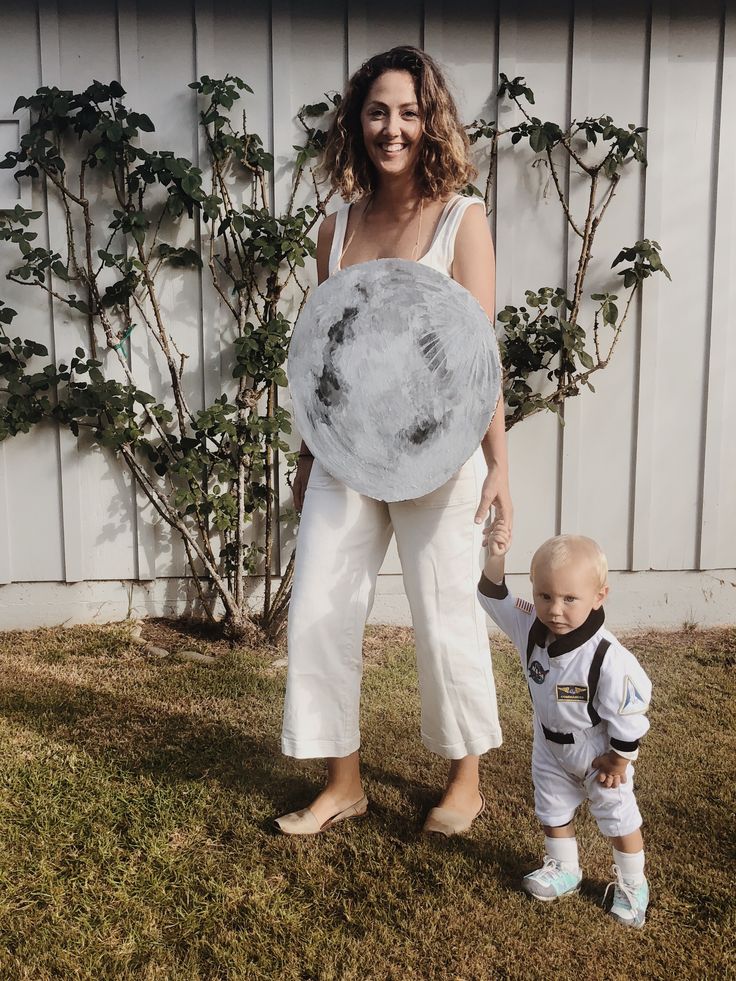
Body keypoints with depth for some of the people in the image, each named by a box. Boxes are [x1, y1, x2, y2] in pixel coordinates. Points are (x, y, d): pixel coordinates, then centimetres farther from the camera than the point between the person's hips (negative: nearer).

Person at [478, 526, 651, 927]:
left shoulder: (608, 658, -37)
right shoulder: (532, 627, -21)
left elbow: (628, 716, -26)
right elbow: (495, 599, -12)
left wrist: (618, 760, -14)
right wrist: (495, 558, -29)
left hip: (598, 754, -5)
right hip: (550, 748, 5)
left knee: (618, 818, 15)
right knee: (552, 811, 22)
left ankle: (632, 884, 38)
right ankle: (563, 870, 46)